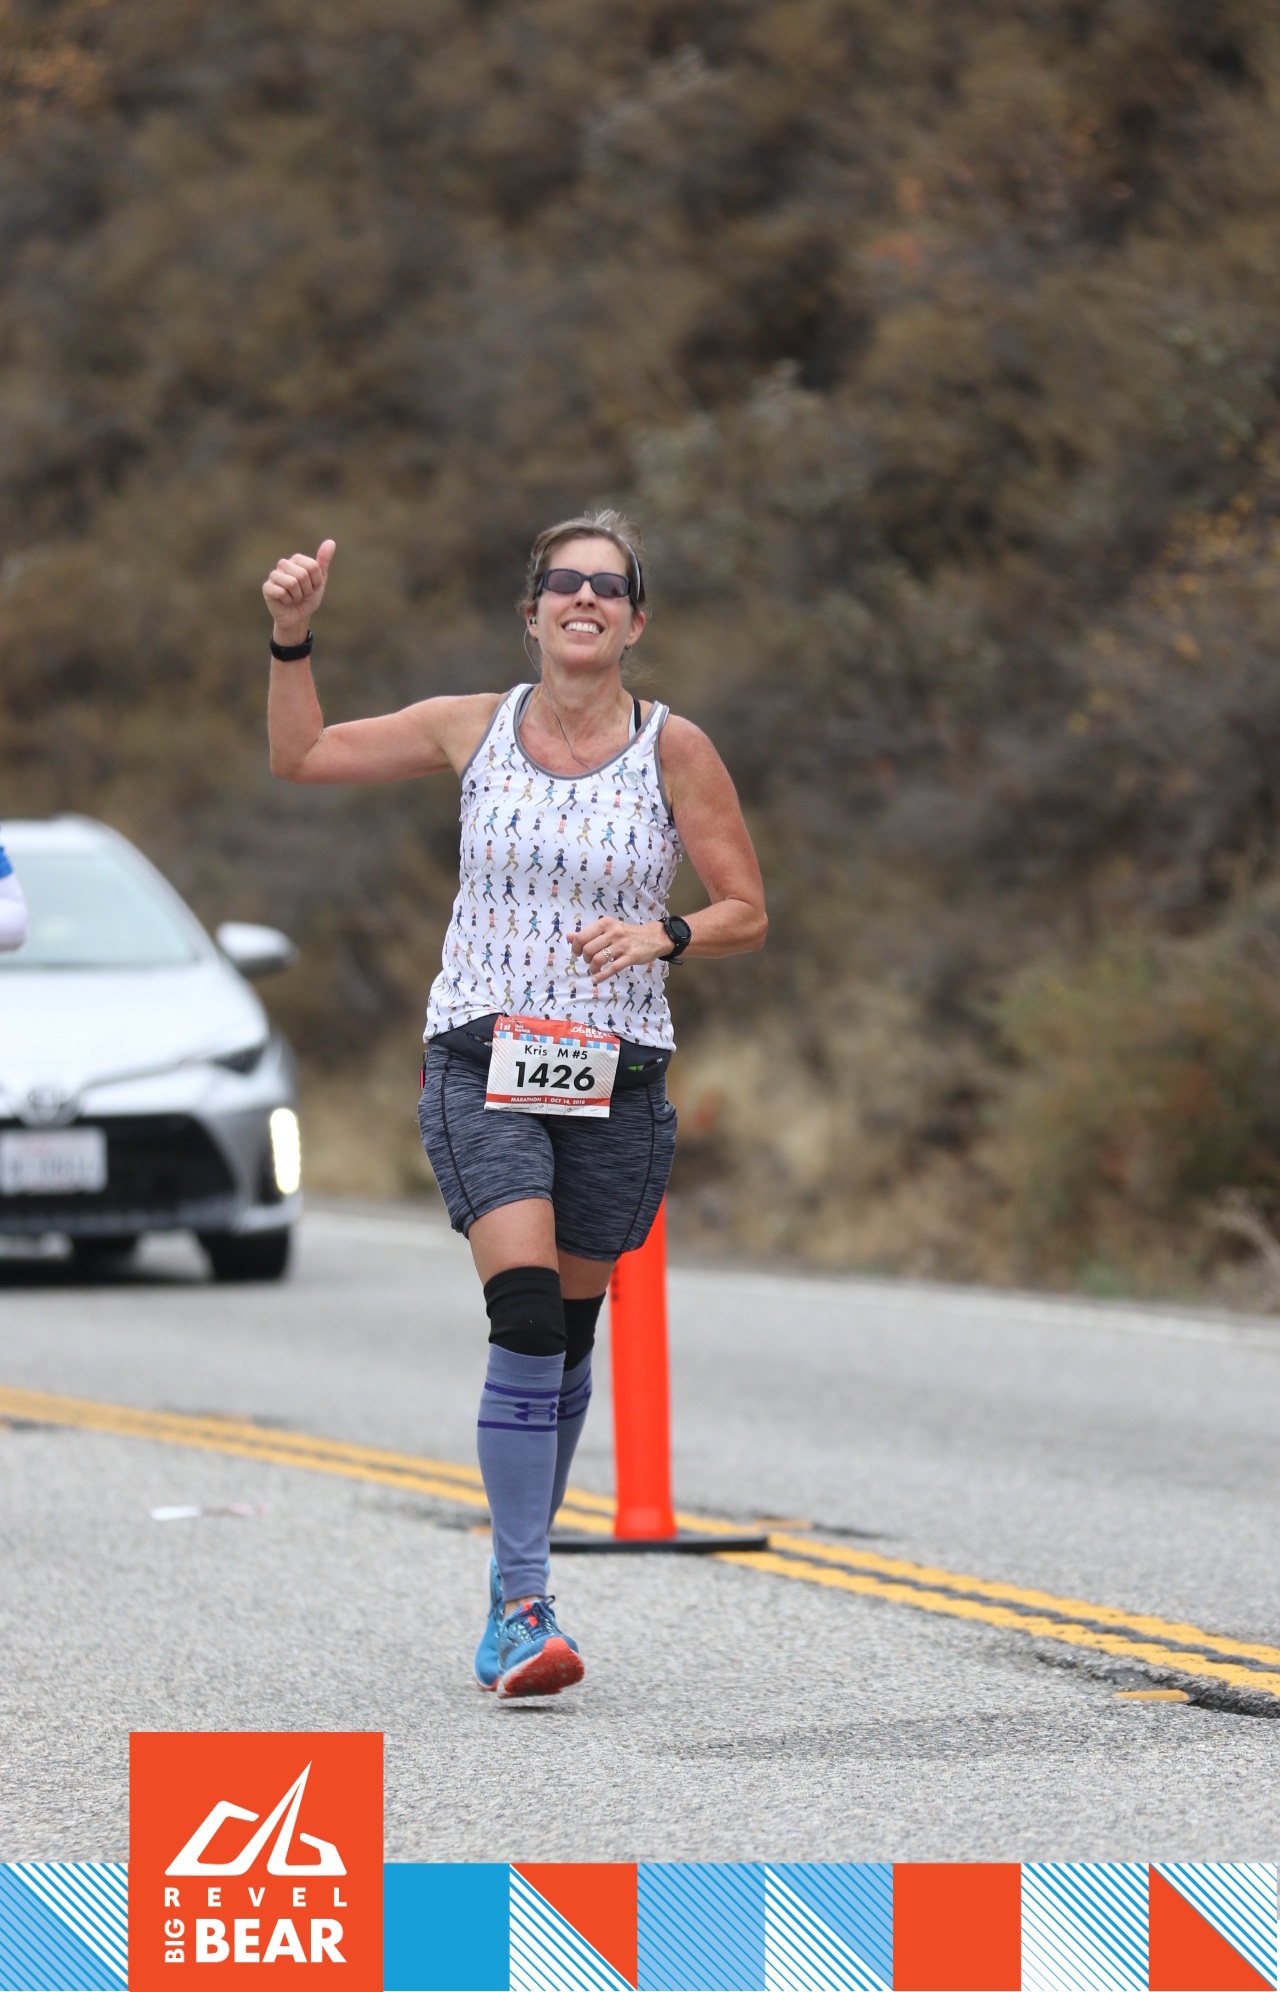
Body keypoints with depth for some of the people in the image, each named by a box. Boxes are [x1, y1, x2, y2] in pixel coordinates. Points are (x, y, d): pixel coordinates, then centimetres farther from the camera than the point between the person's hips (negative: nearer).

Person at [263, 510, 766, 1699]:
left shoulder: (674, 751, 0)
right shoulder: (475, 729, 3)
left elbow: (747, 914, 4)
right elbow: (299, 756, 13)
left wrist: (661, 937, -15)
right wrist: (292, 639, 0)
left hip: (613, 1068, 1)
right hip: (483, 1061, -1)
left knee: (568, 1336, 8)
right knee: (525, 1313, -19)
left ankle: (516, 1591, 26)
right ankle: (523, 1608, -19)